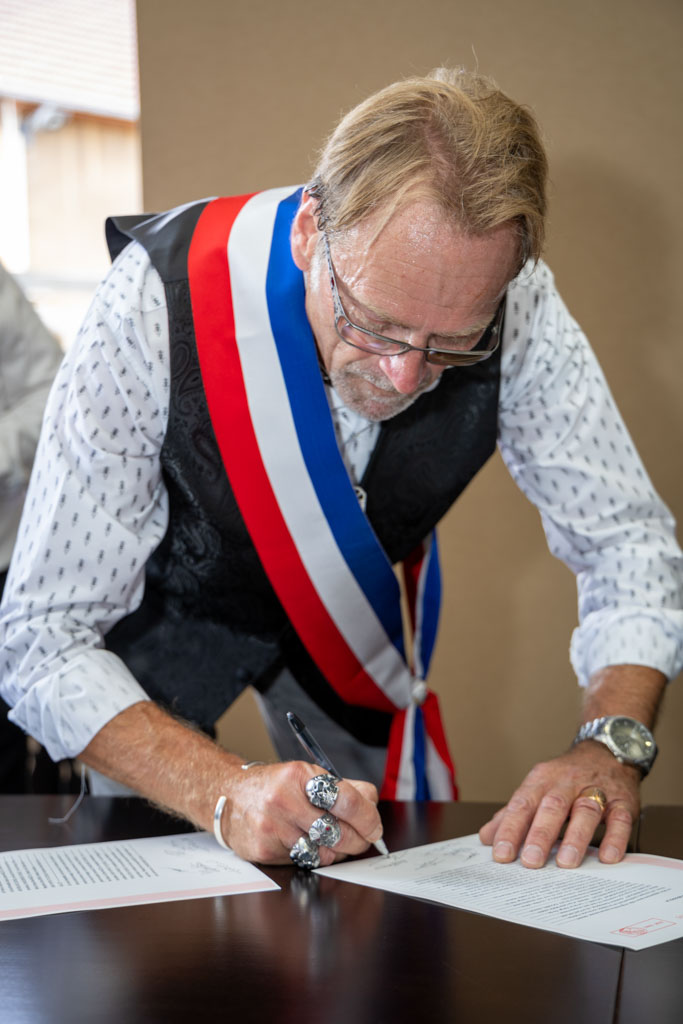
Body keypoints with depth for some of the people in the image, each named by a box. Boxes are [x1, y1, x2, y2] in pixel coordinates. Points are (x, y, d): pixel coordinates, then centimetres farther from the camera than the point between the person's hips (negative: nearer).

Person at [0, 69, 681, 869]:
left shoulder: (515, 307, -30)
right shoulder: (156, 304, -38)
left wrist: (612, 744, -36)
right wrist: (226, 794, -50)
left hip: (351, 615, 3)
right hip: (170, 602, -2)